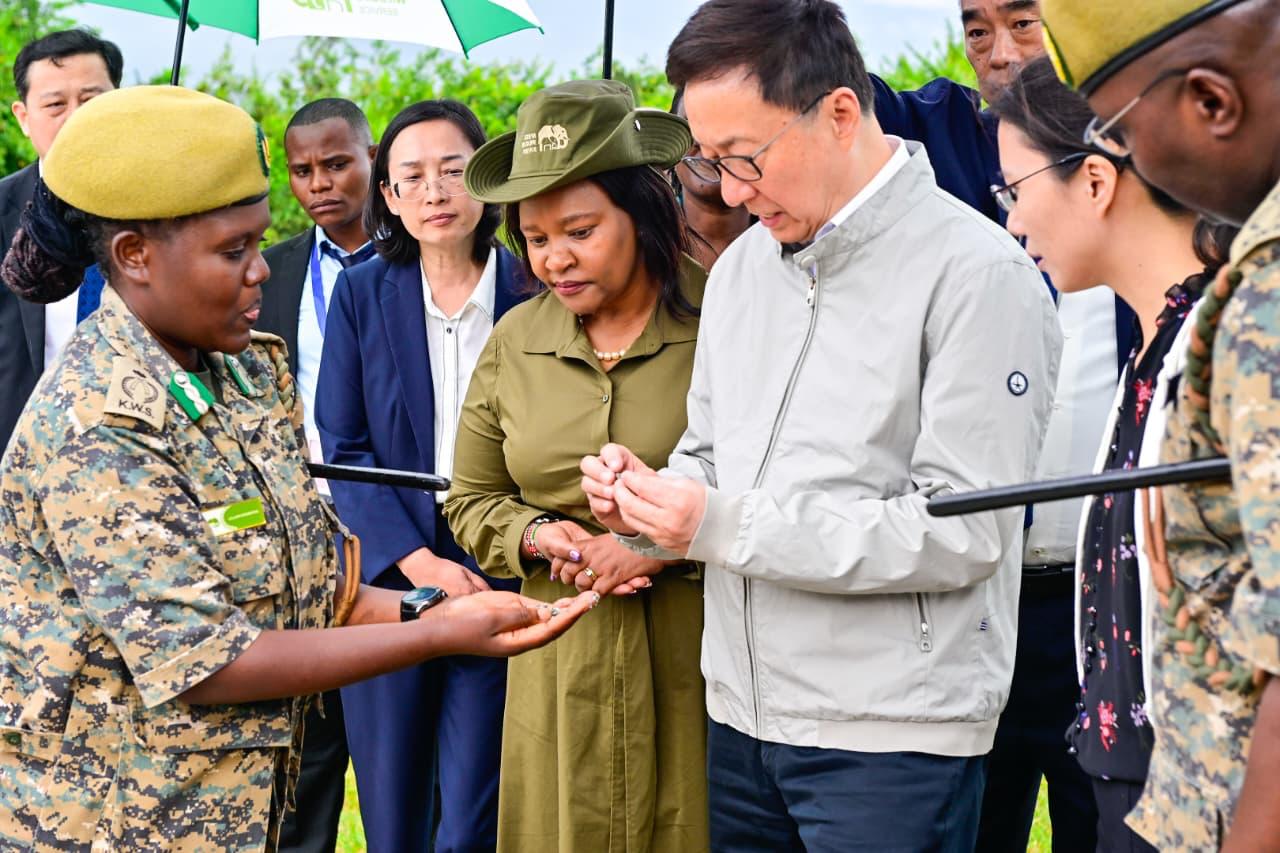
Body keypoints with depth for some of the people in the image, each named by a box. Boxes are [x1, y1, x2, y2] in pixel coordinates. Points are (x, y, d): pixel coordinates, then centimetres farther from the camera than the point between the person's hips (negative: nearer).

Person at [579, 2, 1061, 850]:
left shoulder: (980, 277, -13)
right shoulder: (742, 265, 10)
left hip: (893, 739, -6)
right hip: (740, 716, 7)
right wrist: (648, 501, -4)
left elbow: (961, 534, -18)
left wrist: (726, 528, -20)